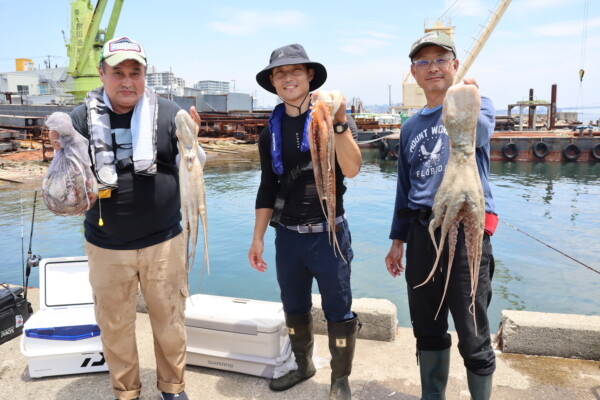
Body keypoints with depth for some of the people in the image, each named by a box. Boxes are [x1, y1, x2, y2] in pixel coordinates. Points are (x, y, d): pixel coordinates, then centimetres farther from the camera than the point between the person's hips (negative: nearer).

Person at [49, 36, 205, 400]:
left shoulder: (168, 113, -4)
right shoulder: (82, 118, 0)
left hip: (163, 241, -1)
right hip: (106, 245, 2)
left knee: (169, 318, 11)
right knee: (114, 323, 15)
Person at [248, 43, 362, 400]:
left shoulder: (330, 117, -5)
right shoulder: (271, 132, 6)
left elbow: (351, 169, -19)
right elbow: (268, 188, 10)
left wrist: (339, 122, -29)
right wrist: (258, 237, 9)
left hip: (328, 233, -4)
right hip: (287, 236, 4)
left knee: (338, 311, 7)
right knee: (294, 309, 19)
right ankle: (303, 365, 42)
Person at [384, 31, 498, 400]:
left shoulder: (478, 104, 3)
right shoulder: (411, 127, 16)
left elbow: (474, 134, -23)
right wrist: (398, 240, 16)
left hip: (465, 231, -5)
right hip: (422, 233, 5)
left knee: (473, 337, 2)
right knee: (427, 330, 16)